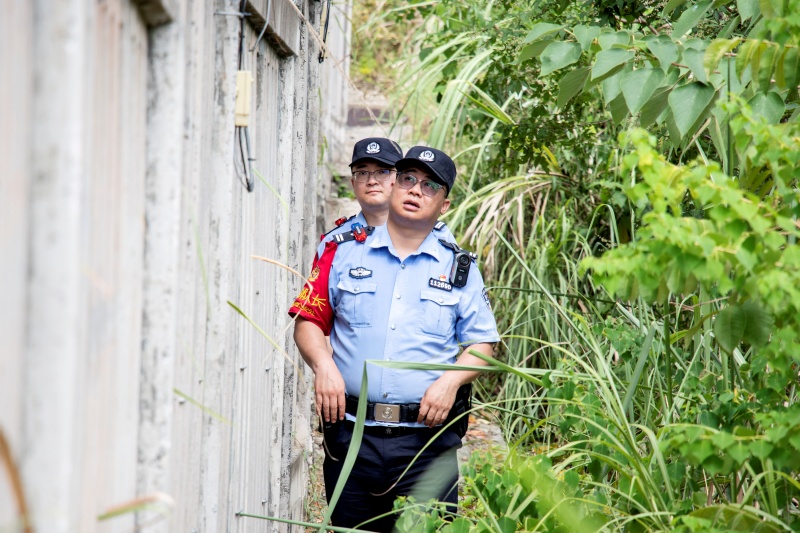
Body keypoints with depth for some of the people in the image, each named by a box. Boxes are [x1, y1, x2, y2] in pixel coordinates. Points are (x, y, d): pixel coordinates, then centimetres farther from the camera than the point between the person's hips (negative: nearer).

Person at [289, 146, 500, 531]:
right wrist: (323, 365, -9)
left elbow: (481, 344, 10)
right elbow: (308, 320, 10)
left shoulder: (460, 268, 11)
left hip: (426, 436, 0)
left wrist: (450, 381, -9)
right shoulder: (345, 252, 11)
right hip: (351, 434, 1)